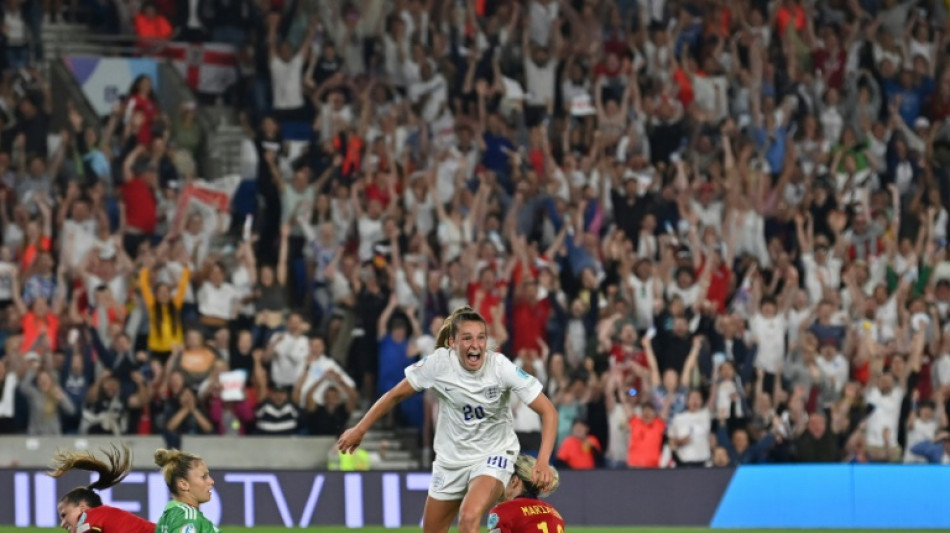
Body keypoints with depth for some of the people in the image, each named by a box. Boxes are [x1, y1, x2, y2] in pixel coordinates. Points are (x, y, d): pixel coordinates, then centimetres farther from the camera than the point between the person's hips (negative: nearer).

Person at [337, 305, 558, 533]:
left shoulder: (501, 367, -23)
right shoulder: (439, 363, -18)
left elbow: (548, 411, -21)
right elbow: (396, 394, -3)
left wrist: (543, 461, -34)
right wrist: (359, 429, 0)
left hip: (493, 455, -4)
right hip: (451, 460, 4)